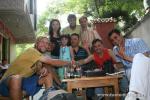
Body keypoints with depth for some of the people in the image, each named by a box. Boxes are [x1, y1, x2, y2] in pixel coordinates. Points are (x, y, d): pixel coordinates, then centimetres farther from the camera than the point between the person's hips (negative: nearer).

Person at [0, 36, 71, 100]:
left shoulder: (40, 57, 8)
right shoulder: (32, 50, -19)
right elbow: (52, 62, -23)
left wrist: (42, 70, -19)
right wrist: (69, 63, -12)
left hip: (22, 82, 8)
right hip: (7, 82, -7)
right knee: (16, 78, -43)